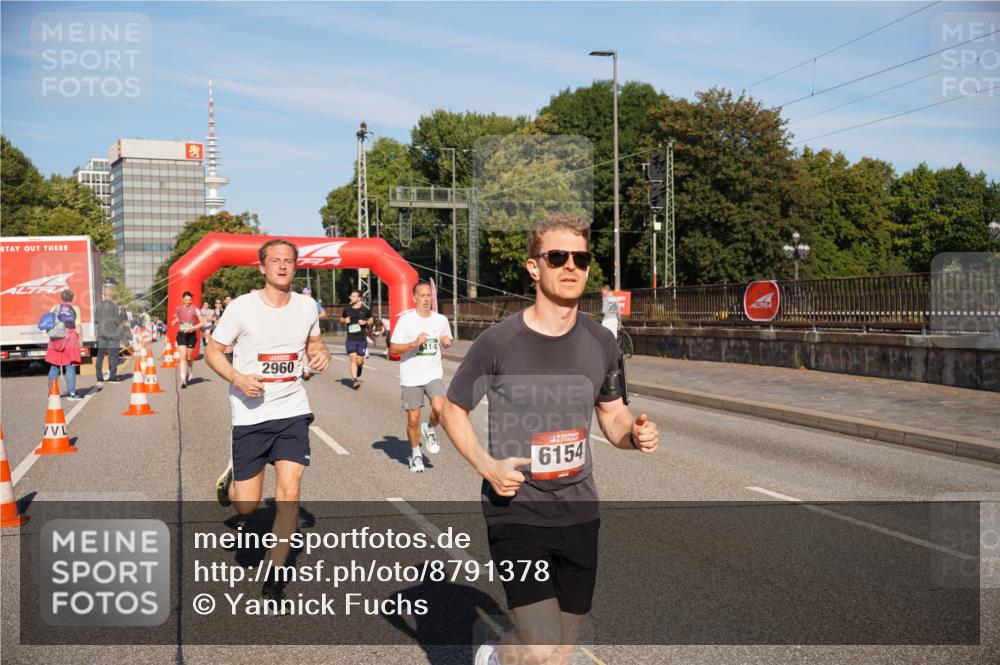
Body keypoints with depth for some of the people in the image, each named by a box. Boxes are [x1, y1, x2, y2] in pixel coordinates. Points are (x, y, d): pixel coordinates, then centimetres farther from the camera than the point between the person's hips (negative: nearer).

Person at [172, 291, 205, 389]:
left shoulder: (195, 309, -5)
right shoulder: (179, 309, 5)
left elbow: (202, 322, -7)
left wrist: (192, 328, -19)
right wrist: (174, 321, 0)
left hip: (191, 335, -1)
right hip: (181, 334, 1)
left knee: (188, 357, 8)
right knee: (183, 356, -11)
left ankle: (190, 372, 38)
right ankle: (183, 379, -16)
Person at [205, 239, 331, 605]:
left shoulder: (306, 306, 1)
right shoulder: (242, 307, -9)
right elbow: (212, 351, -1)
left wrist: (321, 353, -4)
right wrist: (238, 379, -19)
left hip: (293, 410, 2)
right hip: (250, 413, -2)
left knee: (289, 495, -7)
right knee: (246, 506, 3)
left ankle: (273, 578, 7)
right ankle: (231, 478, 41)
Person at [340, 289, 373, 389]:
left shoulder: (365, 309, -1)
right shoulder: (347, 309, 4)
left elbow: (371, 319, 13)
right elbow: (341, 318, 20)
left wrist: (366, 322, -8)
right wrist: (345, 320, -3)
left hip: (362, 339, -1)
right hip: (350, 339, 1)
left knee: (359, 361, 3)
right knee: (353, 358, -13)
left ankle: (359, 372, 39)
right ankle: (354, 380, -13)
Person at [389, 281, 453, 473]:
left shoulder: (441, 320, 4)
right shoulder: (406, 320, -7)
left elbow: (446, 342, 20)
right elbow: (393, 349, -8)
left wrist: (447, 342, -3)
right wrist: (414, 343, -22)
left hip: (434, 374, 2)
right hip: (411, 378, -1)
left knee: (439, 409, -22)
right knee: (413, 420, 4)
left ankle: (430, 430, 11)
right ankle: (415, 454, 27)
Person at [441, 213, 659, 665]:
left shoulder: (601, 343, 1)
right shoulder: (498, 342, -12)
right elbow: (453, 409, 0)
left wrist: (634, 434, -11)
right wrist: (485, 464, -16)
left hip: (579, 510, 5)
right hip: (516, 508, -5)